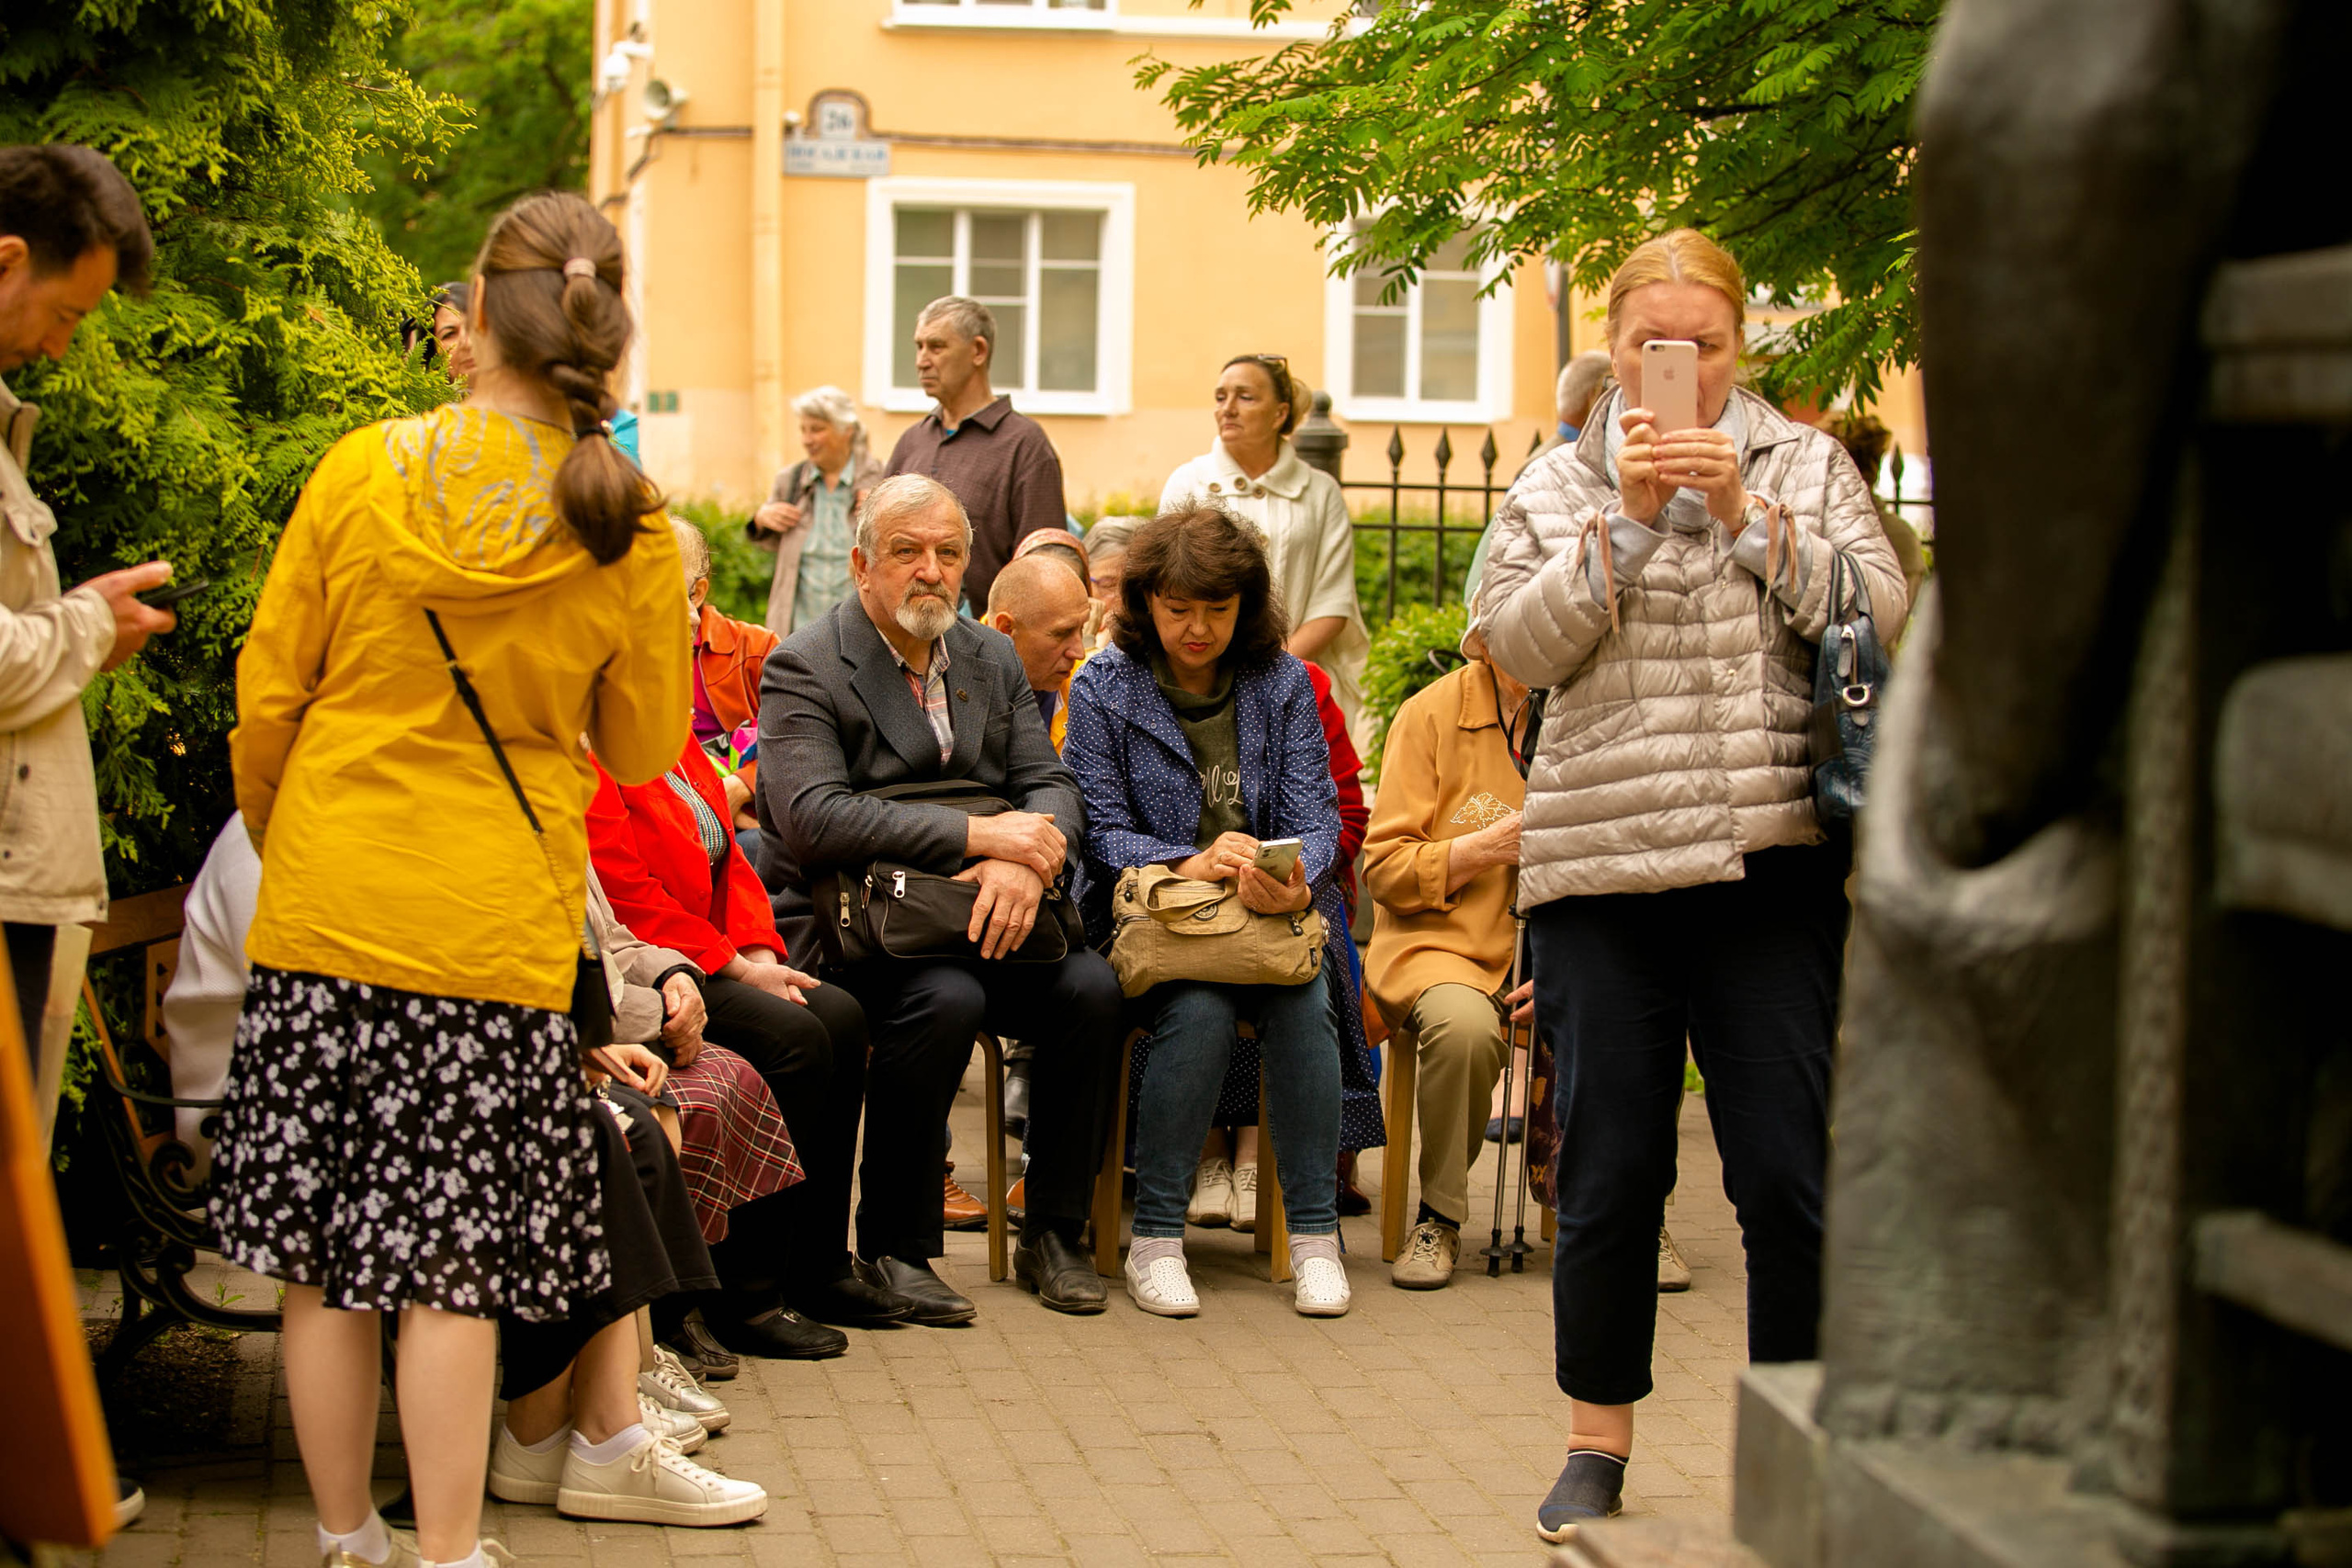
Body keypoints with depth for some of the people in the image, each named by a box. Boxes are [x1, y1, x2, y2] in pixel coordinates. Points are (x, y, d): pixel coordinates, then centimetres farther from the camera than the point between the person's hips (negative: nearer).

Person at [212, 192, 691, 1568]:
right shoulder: (632, 534, -6)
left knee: (327, 1260, 10)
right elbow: (642, 750, 5)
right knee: (453, 1263, 5)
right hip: (496, 925, -1)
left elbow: (268, 697, 2)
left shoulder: (360, 472, -5)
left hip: (327, 904, 1)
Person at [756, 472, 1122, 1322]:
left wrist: (1022, 863, -19)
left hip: (976, 922, 6)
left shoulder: (993, 658, 15)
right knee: (945, 999, -33)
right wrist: (978, 834, -22)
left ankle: (1052, 1235, -3)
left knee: (1090, 987, -20)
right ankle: (894, 1248, -16)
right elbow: (813, 818, -20)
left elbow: (1051, 787, 6)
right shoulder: (803, 668, -6)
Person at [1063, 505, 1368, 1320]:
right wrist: (1189, 865, -23)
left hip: (1274, 917, 2)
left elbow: (1315, 817, 0)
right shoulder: (1103, 689, 1)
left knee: (1304, 1005, -30)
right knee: (1198, 1010, -33)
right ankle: (1155, 1238, -22)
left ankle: (1314, 1234, -20)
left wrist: (1296, 886, -23)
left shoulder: (1284, 684, 7)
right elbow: (1102, 831, -4)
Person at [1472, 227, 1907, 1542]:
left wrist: (1746, 513, -10)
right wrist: (1625, 516, -9)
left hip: (1771, 870, -1)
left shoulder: (1808, 467, 10)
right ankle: (1599, 1444, 18)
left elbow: (1878, 618, -3)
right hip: (1599, 869, 1)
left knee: (1786, 1175, 0)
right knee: (1610, 1174, 5)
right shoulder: (1560, 486, 12)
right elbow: (1519, 643, -2)